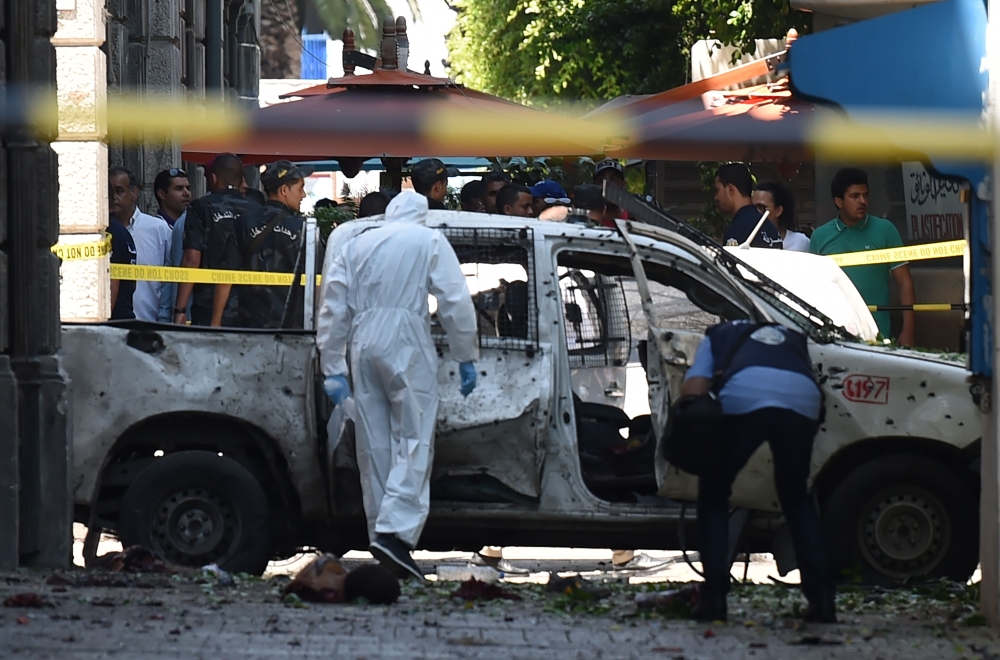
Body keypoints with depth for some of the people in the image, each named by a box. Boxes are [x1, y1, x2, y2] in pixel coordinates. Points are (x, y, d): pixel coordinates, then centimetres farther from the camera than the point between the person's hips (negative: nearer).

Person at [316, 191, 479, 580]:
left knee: (374, 446, 8)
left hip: (363, 344, 4)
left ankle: (380, 536, 9)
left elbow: (333, 310, 14)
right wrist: (465, 358, 4)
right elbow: (455, 303, 0)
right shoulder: (429, 241, 9)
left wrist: (333, 369, 15)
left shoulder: (355, 246, 19)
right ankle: (395, 530, -23)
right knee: (414, 440, -7)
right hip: (406, 343, -4)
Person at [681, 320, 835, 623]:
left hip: (743, 397, -2)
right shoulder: (793, 339, 42)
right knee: (797, 498, 25)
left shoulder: (718, 335, 34)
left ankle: (714, 597, 10)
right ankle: (821, 597, 15)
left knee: (713, 494, 19)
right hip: (803, 399, 3)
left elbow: (692, 390, 15)